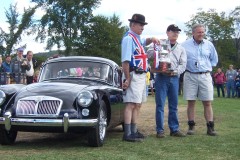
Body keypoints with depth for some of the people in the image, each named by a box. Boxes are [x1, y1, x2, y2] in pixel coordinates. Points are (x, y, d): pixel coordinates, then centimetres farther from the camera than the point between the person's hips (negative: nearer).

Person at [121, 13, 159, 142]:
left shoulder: (137, 38, 17)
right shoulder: (128, 38, -13)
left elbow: (144, 42, 41)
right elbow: (125, 60, -20)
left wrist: (151, 39, 17)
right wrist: (127, 78, -25)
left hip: (141, 76, 10)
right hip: (133, 75, -10)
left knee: (137, 105, 13)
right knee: (131, 104, -13)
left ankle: (134, 131, 21)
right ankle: (127, 134, -13)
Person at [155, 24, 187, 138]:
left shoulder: (181, 49, 17)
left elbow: (183, 65, 8)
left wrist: (175, 71, -9)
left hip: (174, 78, 4)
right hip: (161, 77, -3)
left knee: (174, 105, 7)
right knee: (160, 105, -4)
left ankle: (174, 129, 13)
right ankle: (160, 130, 0)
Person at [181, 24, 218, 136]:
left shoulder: (209, 45, 7)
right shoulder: (185, 45, 1)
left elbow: (214, 59, 19)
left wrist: (207, 67, 9)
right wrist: (185, 67, 2)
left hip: (205, 76, 1)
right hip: (190, 76, -1)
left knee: (207, 102, -1)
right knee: (191, 102, 2)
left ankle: (210, 127, 2)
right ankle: (191, 126, 9)